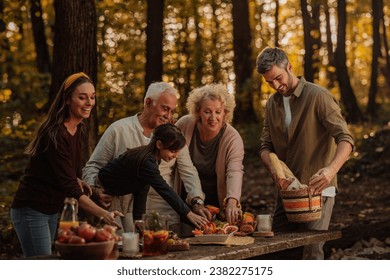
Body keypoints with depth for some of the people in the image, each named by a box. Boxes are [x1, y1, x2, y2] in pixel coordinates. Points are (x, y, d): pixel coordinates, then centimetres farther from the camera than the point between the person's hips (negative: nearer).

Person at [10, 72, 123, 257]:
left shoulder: (77, 130, 4)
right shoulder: (55, 134, -24)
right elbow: (70, 187, -30)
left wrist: (77, 181, 1)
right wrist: (104, 214, -39)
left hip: (52, 210, 9)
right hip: (32, 212, -9)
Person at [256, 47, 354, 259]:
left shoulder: (318, 96, -11)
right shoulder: (272, 104, 10)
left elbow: (345, 139, -18)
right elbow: (266, 146, 10)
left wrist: (331, 169, -37)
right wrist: (274, 169, -13)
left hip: (317, 189, -7)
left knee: (312, 251, -12)